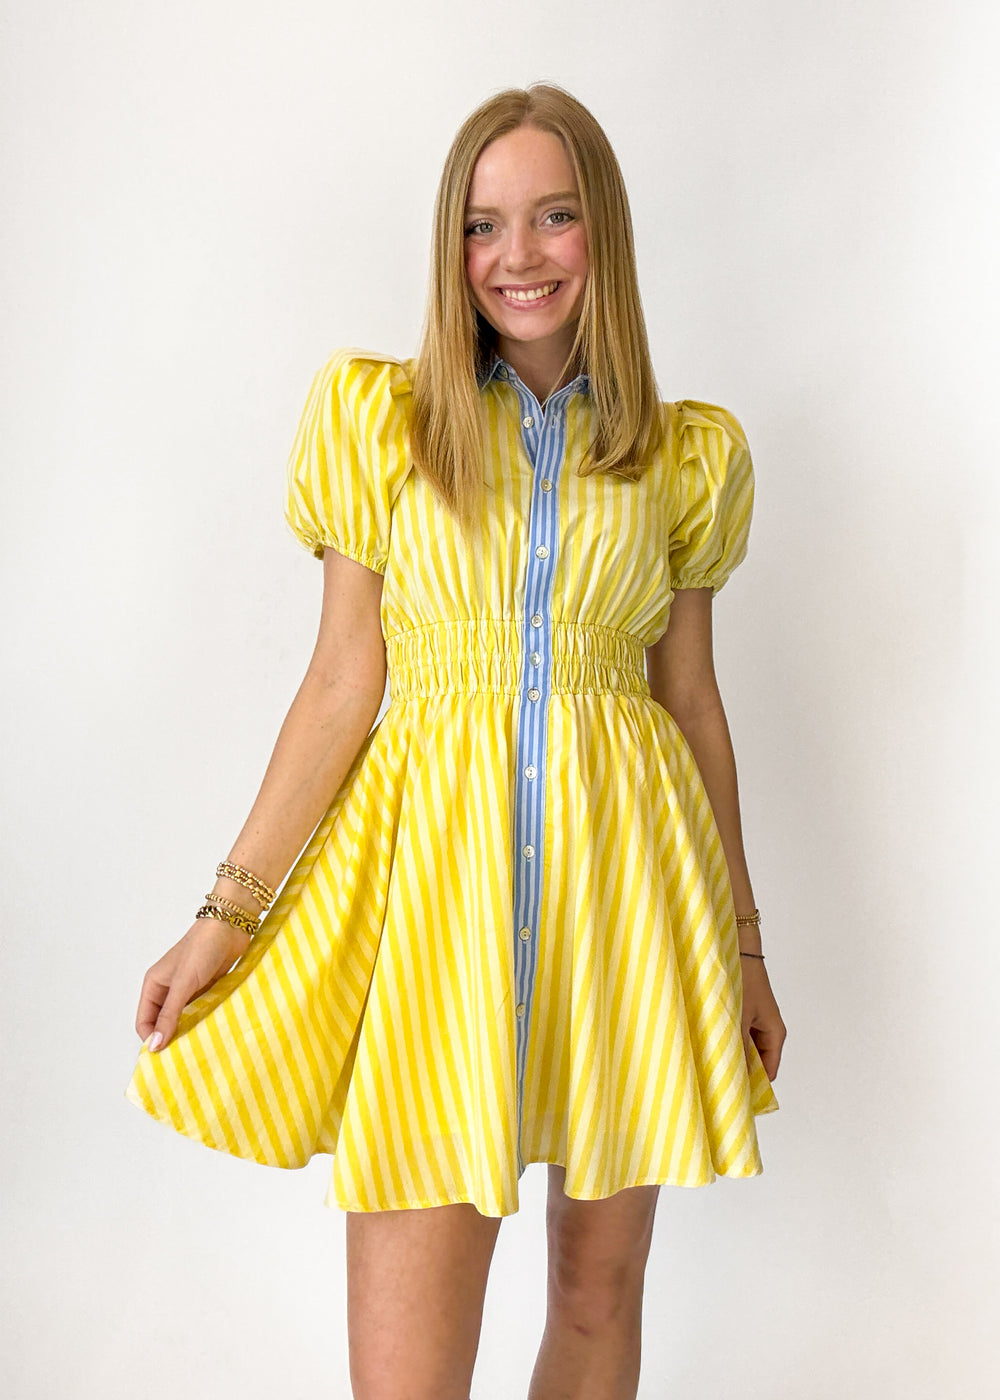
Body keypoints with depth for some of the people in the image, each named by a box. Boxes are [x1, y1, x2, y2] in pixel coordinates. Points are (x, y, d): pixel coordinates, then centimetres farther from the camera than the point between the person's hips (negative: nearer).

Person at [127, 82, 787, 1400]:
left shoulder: (685, 455, 6)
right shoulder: (380, 420, 2)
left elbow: (692, 699, 10)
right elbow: (342, 686, 1)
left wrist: (741, 940, 13)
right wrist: (229, 915, -2)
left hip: (621, 872, 2)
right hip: (433, 863, -2)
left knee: (601, 1291, 14)